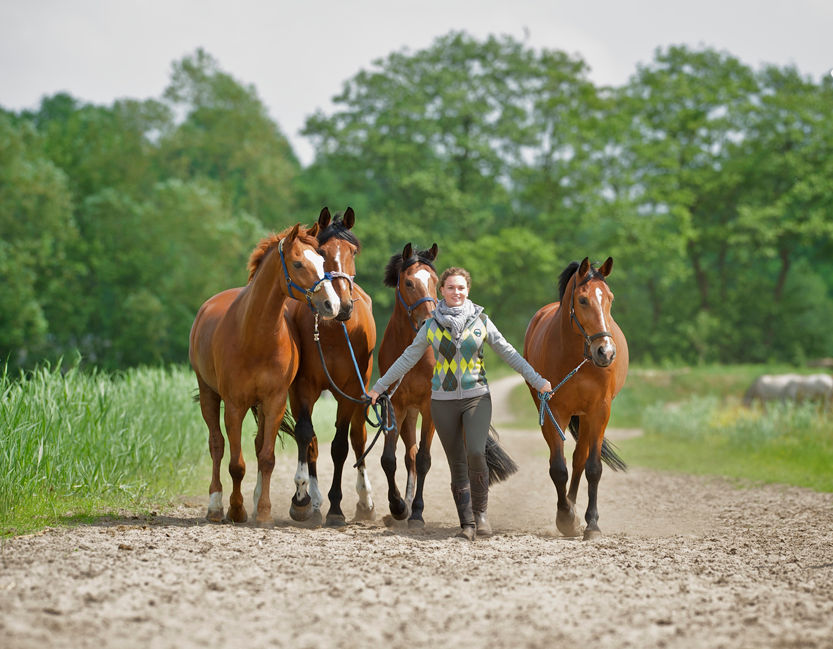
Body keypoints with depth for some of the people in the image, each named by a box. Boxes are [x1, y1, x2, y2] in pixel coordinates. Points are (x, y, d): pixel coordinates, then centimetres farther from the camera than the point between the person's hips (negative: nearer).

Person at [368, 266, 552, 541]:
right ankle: (467, 524, 9)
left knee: (476, 454, -20)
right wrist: (379, 387, 11)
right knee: (457, 464, 3)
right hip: (443, 400, 1)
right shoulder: (432, 325, 3)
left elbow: (508, 353, 5)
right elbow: (408, 358, 10)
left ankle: (480, 512, -4)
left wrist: (538, 381, 3)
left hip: (476, 397, -1)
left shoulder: (481, 321, 1)